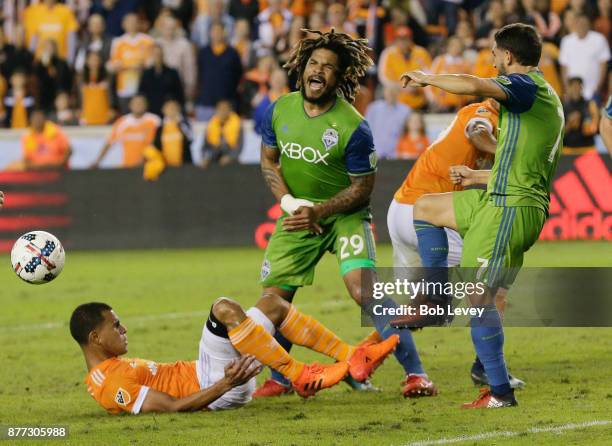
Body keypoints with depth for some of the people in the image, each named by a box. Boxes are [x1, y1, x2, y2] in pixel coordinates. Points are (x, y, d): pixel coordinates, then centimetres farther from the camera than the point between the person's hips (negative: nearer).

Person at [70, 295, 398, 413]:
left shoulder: (111, 370, 16)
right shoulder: (110, 385, -16)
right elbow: (174, 406, -22)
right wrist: (225, 384, -28)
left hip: (212, 378, 11)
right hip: (215, 386, -11)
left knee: (272, 304, 10)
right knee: (225, 309, -29)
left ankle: (353, 357, 5)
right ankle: (302, 378, -23)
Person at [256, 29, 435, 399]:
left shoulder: (353, 127, -21)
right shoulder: (280, 110, -5)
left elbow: (363, 187, -14)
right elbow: (269, 160, 9)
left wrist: (318, 212, -23)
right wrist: (288, 201, -8)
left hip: (344, 214, -5)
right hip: (298, 214, 5)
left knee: (364, 289, -23)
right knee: (273, 300, 3)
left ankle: (415, 374, -18)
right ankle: (279, 379, 26)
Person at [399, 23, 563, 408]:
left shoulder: (525, 86, -12)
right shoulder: (549, 99, 19)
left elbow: (472, 86, -30)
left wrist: (426, 79, -12)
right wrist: (476, 176, 42)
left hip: (511, 207, -10)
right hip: (503, 199, 10)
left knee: (479, 296, -10)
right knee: (425, 208, 21)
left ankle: (500, 392, -7)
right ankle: (439, 302, 15)